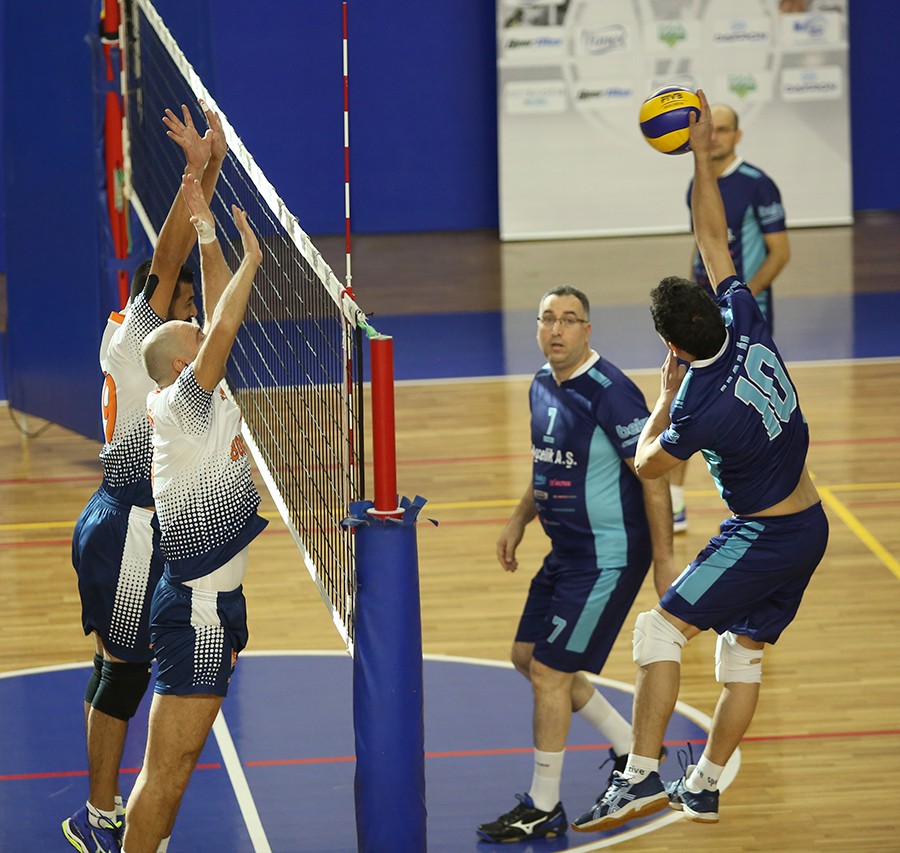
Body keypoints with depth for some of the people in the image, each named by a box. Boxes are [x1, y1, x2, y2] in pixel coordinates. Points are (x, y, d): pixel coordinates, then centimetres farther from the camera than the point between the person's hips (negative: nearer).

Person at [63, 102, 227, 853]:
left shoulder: (149, 341, 9)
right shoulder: (131, 337, -13)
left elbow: (177, 255, 11)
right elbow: (165, 260, -23)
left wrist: (210, 170, 6)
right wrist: (196, 171, -26)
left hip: (127, 523, 9)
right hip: (128, 528, -9)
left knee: (117, 667, 13)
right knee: (124, 668, -4)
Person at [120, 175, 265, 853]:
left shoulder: (207, 403, 11)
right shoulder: (180, 405, -13)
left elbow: (218, 322, 16)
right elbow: (223, 328, -24)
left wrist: (210, 239, 14)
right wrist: (250, 259, -15)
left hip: (215, 600, 10)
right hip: (199, 605, -10)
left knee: (181, 759, 13)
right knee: (167, 764, -9)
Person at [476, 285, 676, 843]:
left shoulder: (610, 393, -21)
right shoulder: (543, 386, 6)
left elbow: (653, 478, -19)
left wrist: (664, 560, -19)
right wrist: (519, 521, 19)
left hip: (610, 556, -10)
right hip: (567, 552, 10)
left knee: (549, 673, -7)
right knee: (528, 656, 15)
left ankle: (544, 811, 7)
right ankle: (631, 749, 29)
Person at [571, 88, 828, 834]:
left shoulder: (702, 408, -25)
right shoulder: (745, 323, -8)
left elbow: (647, 464, -7)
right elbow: (714, 237, 2)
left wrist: (663, 399, 6)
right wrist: (703, 156, 3)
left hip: (765, 536, -9)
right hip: (810, 526, 9)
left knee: (661, 629, -8)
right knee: (744, 654, 15)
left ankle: (643, 775, -12)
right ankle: (704, 787, 24)